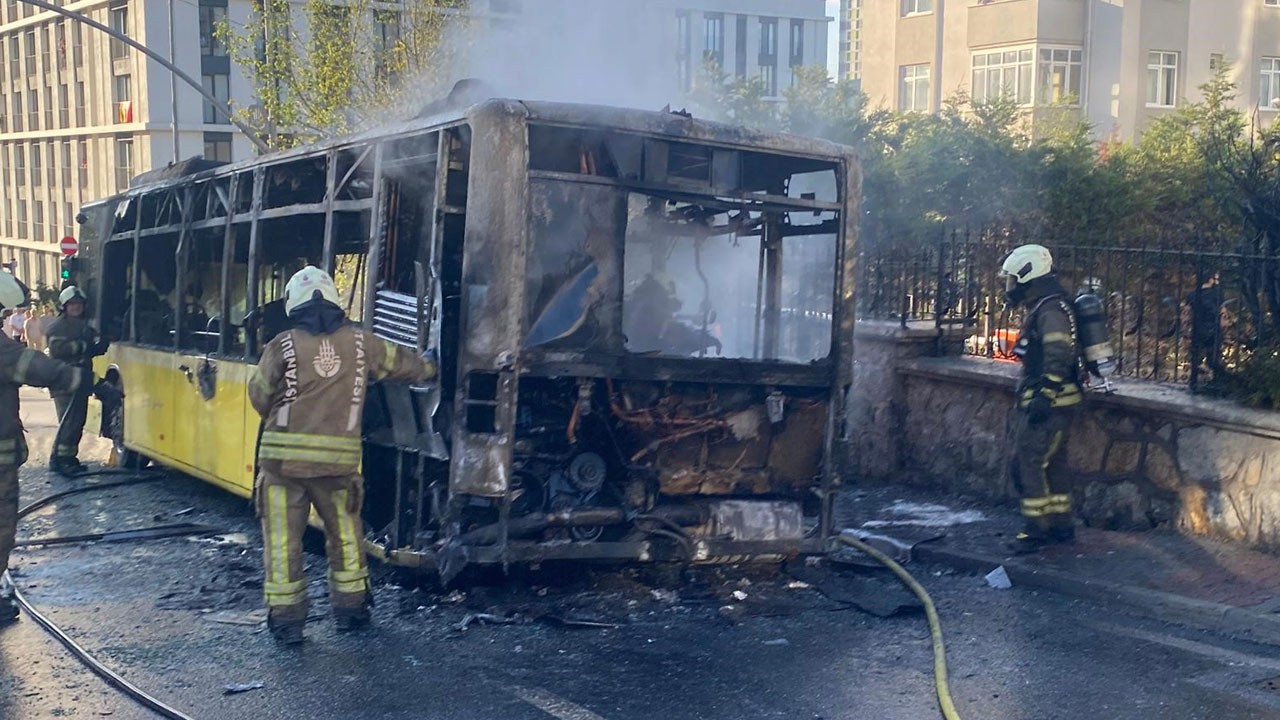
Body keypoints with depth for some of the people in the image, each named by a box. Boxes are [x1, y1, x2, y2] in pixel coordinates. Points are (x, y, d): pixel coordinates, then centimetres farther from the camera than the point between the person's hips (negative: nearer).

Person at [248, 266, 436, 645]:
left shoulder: (282, 346, -5)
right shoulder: (360, 343, 4)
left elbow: (259, 397, 3)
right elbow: (401, 362, 19)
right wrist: (429, 367, 41)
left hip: (283, 456, -2)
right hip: (338, 458, 2)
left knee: (283, 539, 7)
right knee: (344, 532, 19)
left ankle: (286, 618, 9)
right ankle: (350, 607, 28)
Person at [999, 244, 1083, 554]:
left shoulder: (1050, 309, -16)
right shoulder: (1043, 306, 17)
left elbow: (1058, 357, -25)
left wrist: (1043, 397, -27)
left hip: (1049, 403, -11)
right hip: (1047, 401, 11)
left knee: (1029, 463, -8)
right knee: (1052, 463, 15)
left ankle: (1036, 529, -4)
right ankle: (1061, 525, 22)